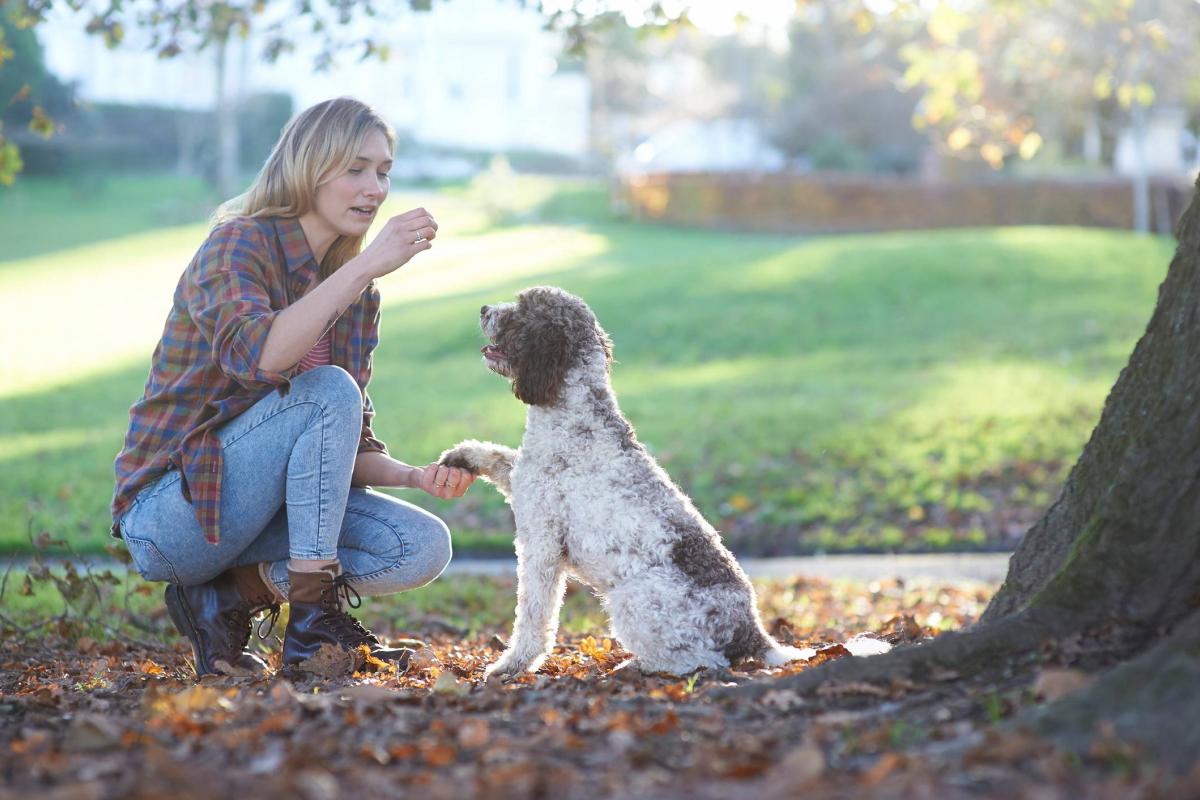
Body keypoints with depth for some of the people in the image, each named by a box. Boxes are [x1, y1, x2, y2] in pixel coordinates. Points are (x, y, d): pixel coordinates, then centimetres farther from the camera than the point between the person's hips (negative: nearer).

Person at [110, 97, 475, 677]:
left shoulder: (358, 296, 9)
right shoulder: (239, 245, -12)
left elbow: (350, 446, 10)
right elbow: (255, 355, -35)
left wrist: (416, 475, -10)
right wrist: (365, 266, -34)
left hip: (258, 508, 7)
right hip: (170, 510, -7)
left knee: (424, 547, -12)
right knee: (328, 391, -27)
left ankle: (234, 592, -3)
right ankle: (312, 622, -21)